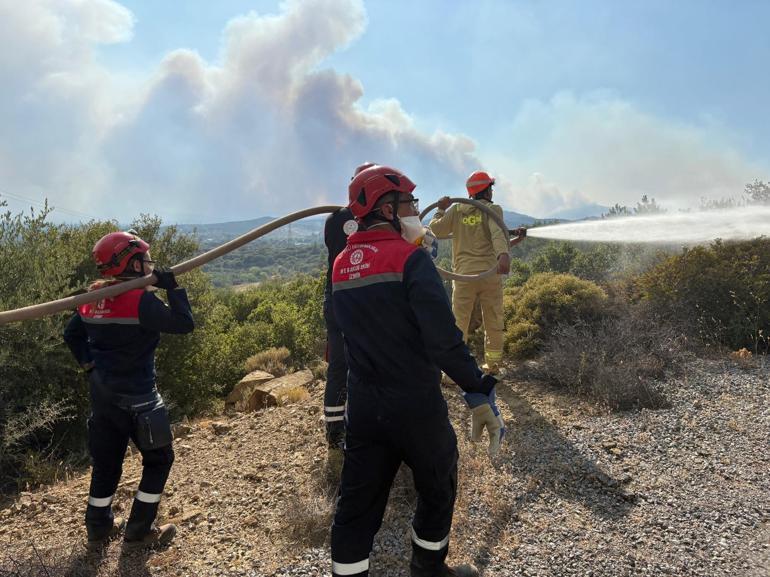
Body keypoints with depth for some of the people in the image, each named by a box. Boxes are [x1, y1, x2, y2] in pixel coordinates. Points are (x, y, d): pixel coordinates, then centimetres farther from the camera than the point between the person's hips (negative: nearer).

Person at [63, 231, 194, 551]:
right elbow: (184, 323, -21)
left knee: (106, 460, 21)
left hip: (102, 395, 8)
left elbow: (72, 334, 16)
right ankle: (138, 533, 16)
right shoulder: (140, 299, -22)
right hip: (136, 398, -8)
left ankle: (99, 529, 34)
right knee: (159, 459, 10)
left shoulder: (93, 297, 4)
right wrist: (172, 287, -16)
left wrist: (89, 365, 18)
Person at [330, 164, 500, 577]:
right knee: (437, 491, 19)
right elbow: (444, 339, -22)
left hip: (362, 408, 6)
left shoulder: (340, 265, 5)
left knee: (356, 505, 14)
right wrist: (479, 395, -16)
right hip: (416, 408, -5)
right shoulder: (410, 258, -17)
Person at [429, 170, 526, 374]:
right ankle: (492, 365, 23)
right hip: (490, 274, -1)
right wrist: (503, 255, -36)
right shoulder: (493, 209, -1)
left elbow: (435, 230, 4)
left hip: (464, 274, 1)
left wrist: (441, 210, 17)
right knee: (493, 323, 13)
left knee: (459, 323, 7)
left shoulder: (456, 210, 5)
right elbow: (498, 234, -20)